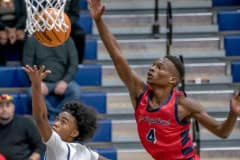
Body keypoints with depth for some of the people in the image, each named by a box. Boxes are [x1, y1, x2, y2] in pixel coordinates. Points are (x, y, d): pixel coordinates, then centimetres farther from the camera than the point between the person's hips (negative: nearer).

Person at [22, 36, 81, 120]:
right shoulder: (32, 41, 6)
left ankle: (53, 116, -18)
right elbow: (27, 64, 1)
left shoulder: (67, 41, 9)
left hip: (61, 82, 1)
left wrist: (65, 81, -14)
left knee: (76, 91, -31)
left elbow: (73, 64, 4)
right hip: (43, 82, -1)